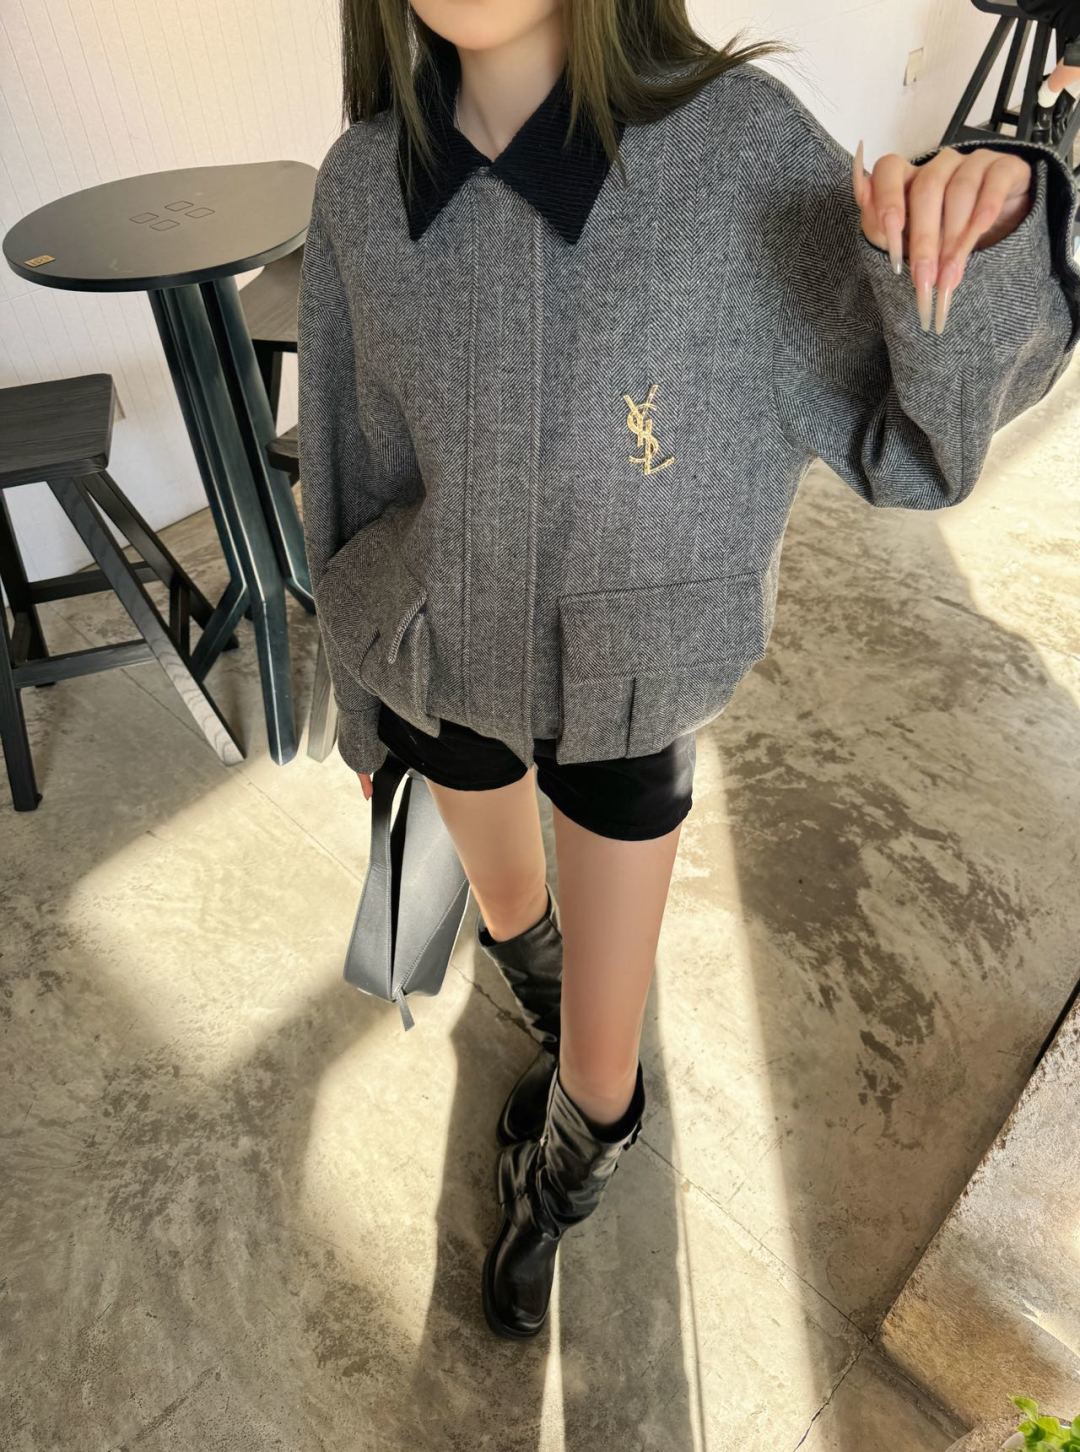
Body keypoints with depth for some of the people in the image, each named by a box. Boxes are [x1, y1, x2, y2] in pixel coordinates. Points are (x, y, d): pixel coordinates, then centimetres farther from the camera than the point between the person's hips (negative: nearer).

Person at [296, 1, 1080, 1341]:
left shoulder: (740, 142, -16)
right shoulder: (361, 185, -8)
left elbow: (903, 444, -12)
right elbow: (351, 466, 3)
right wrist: (358, 692, 13)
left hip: (631, 686, -1)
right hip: (440, 669, 3)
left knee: (599, 1075, 14)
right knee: (511, 918, 29)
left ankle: (566, 1158, 52)